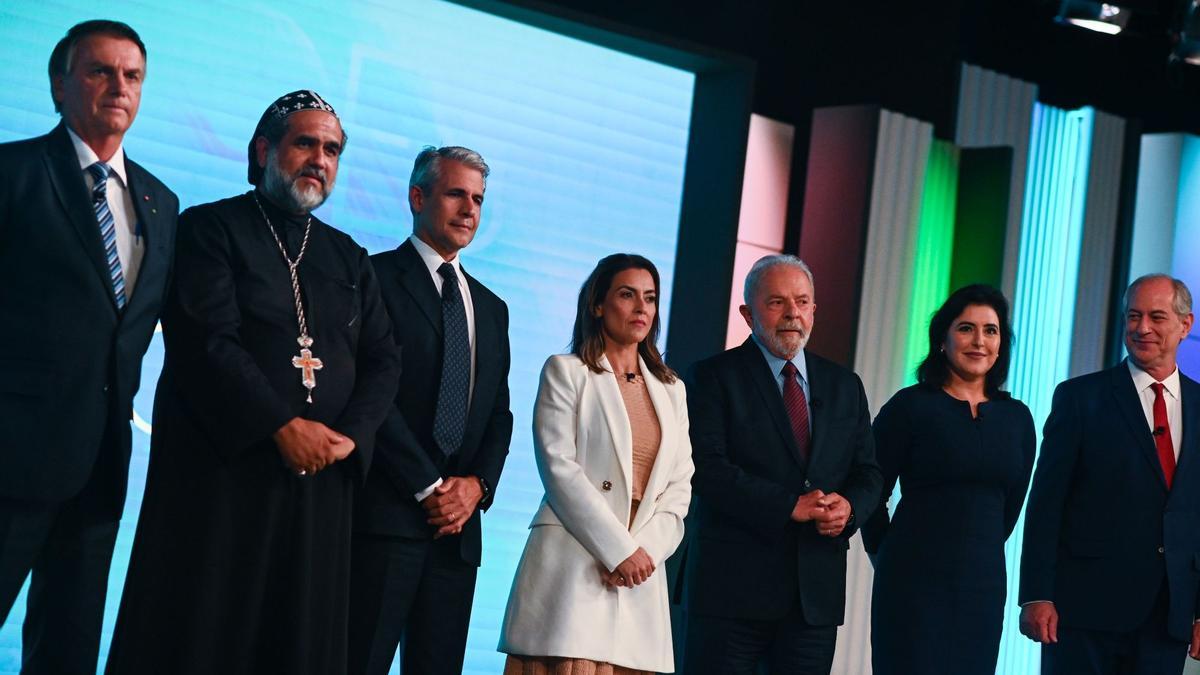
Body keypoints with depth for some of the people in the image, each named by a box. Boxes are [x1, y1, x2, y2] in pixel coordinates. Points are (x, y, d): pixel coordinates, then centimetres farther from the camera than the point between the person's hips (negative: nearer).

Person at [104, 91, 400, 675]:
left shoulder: (349, 258, 19)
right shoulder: (210, 228, 3)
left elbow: (382, 360, 11)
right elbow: (206, 342, -10)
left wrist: (350, 435, -7)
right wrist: (283, 425, -16)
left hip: (321, 477, 5)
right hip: (221, 464, -4)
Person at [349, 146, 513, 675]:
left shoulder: (491, 308, 21)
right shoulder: (375, 278, 0)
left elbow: (499, 414, 18)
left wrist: (477, 484, -1)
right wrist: (429, 487, -12)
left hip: (458, 523, 6)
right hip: (385, 514, -6)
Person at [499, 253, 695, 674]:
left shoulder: (671, 389, 18)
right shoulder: (566, 372, 4)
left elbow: (679, 486, 12)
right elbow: (560, 469, -7)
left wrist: (645, 550, -6)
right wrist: (620, 551, -12)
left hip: (640, 578, 4)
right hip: (573, 567, -4)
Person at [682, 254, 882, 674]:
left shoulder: (845, 386, 16)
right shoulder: (714, 377, 0)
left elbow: (868, 474, 14)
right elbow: (709, 470, -12)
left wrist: (849, 507, -9)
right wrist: (790, 506, -18)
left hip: (817, 592, 4)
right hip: (733, 587, -4)